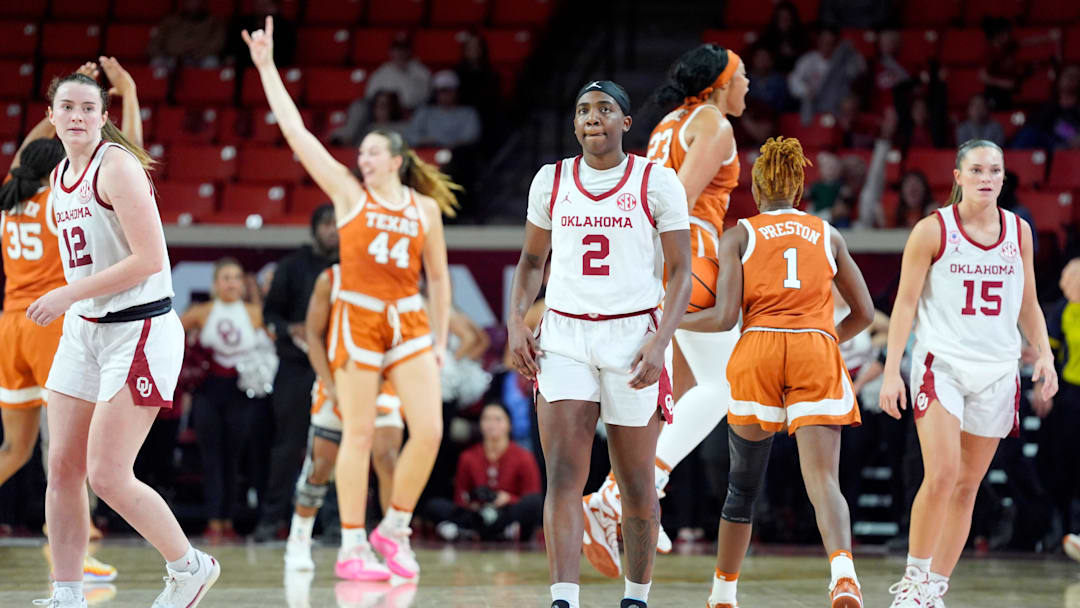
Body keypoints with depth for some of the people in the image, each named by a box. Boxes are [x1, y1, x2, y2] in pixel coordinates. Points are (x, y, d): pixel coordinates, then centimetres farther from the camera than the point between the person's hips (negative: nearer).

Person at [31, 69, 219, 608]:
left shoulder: (117, 165, -14)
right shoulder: (60, 177, 12)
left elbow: (149, 259, -20)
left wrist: (67, 296, -18)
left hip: (138, 330, -8)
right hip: (82, 329, 8)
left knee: (107, 476, -10)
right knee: (63, 468, 2)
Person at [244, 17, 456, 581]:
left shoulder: (426, 209, 8)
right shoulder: (349, 194, 3)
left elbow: (438, 276, 16)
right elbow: (295, 131, -1)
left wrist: (440, 339, 13)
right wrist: (266, 67, -4)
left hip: (410, 323, 2)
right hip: (359, 319, -2)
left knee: (429, 429, -8)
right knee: (358, 433, -3)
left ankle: (394, 528, 9)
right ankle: (351, 546, 2)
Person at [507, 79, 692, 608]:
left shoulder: (657, 182, -1)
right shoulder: (551, 181, 8)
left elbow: (680, 273, -1)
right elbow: (532, 261, 20)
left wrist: (660, 340, -14)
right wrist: (516, 321, 4)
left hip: (632, 337, -2)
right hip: (563, 337, 2)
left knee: (636, 484, 6)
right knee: (563, 475, -11)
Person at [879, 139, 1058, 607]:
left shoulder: (1018, 231, 8)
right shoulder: (932, 230, -4)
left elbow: (1028, 305, 17)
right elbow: (905, 304, -3)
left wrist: (1044, 355, 2)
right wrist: (891, 371, -9)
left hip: (996, 371, 4)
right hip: (941, 364, -4)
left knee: (967, 486, 5)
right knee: (942, 475, -18)